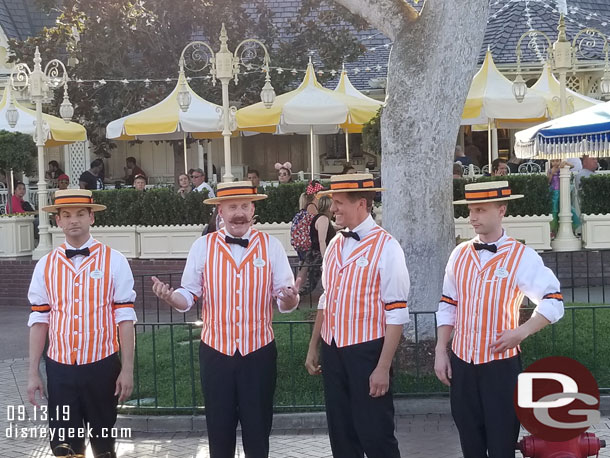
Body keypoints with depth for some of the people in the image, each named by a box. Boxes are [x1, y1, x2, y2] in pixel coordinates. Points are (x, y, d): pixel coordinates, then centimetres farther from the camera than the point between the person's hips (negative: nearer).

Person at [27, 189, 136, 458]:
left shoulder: (113, 261, -4)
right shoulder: (45, 265, 3)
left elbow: (124, 318, -5)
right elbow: (39, 321, 4)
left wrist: (127, 369, -8)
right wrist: (33, 373, 1)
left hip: (102, 366, -1)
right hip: (59, 369, 1)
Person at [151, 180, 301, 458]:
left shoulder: (270, 246, -2)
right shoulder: (202, 246, -1)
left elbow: (285, 302, -4)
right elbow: (189, 295, -1)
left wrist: (290, 298, -27)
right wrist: (170, 297, -22)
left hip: (259, 352, 0)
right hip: (215, 352, 0)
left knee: (257, 430, 10)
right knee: (219, 429, 11)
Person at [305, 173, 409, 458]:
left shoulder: (386, 247, -13)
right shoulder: (334, 245, 9)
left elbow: (396, 313, -15)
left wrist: (383, 368, -18)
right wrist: (313, 347, 18)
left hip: (366, 351, -7)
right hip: (332, 351, 7)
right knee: (340, 434, 16)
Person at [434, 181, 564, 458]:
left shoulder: (521, 257, -7)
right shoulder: (460, 254, 6)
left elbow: (553, 301, -7)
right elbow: (447, 306, 11)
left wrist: (522, 332, -19)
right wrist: (440, 351, 5)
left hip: (501, 365, -4)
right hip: (461, 363, 4)